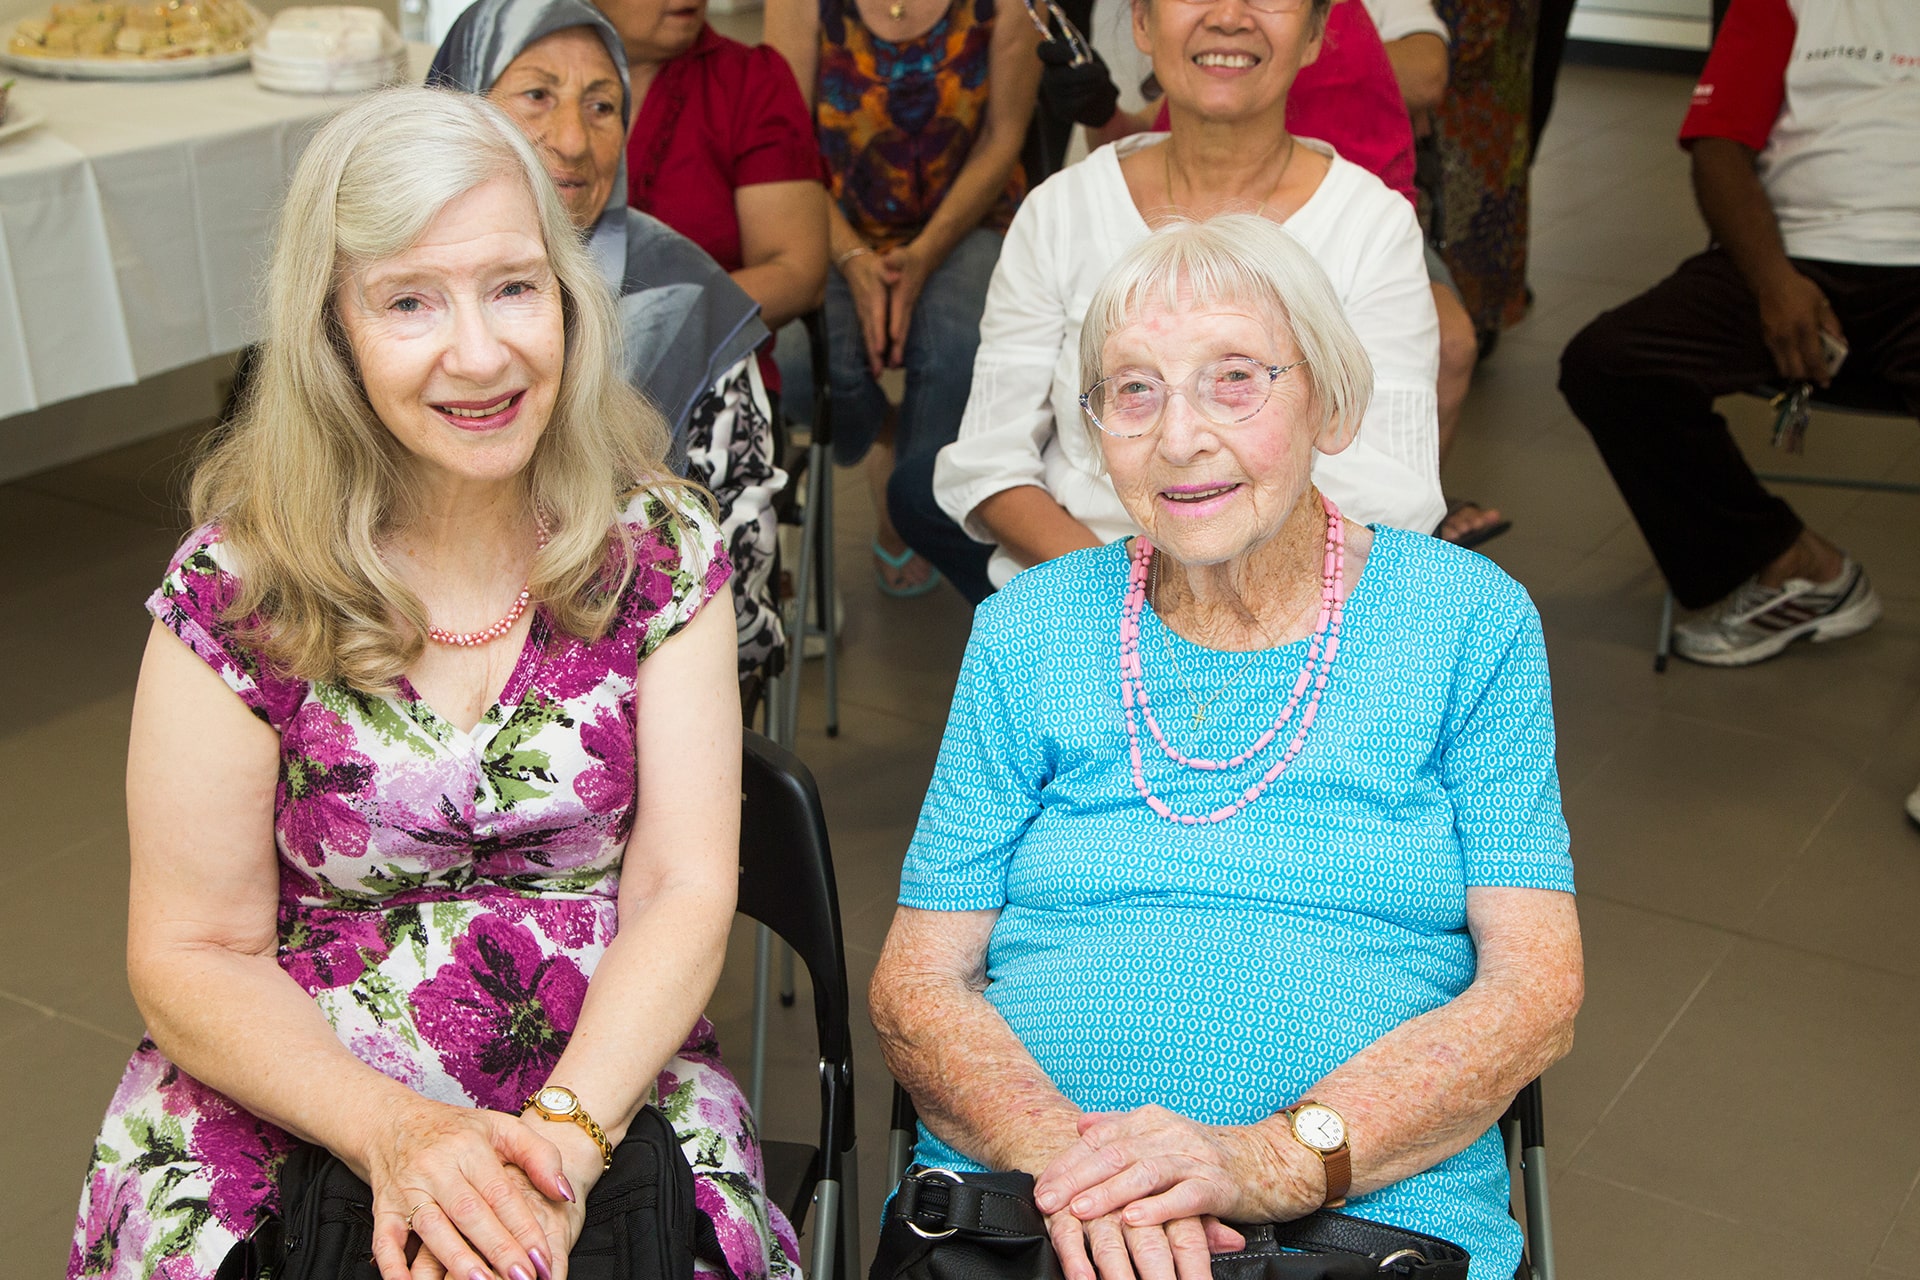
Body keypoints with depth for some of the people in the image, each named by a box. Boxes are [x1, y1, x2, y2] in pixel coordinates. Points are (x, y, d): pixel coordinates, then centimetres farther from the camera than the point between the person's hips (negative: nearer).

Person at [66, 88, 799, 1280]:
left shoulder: (661, 547, -2)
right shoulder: (236, 589, -5)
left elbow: (685, 891, -5)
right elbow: (191, 956, -3)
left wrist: (561, 1139, -20)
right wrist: (395, 1131, -19)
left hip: (609, 1075, 0)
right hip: (297, 1097, 0)